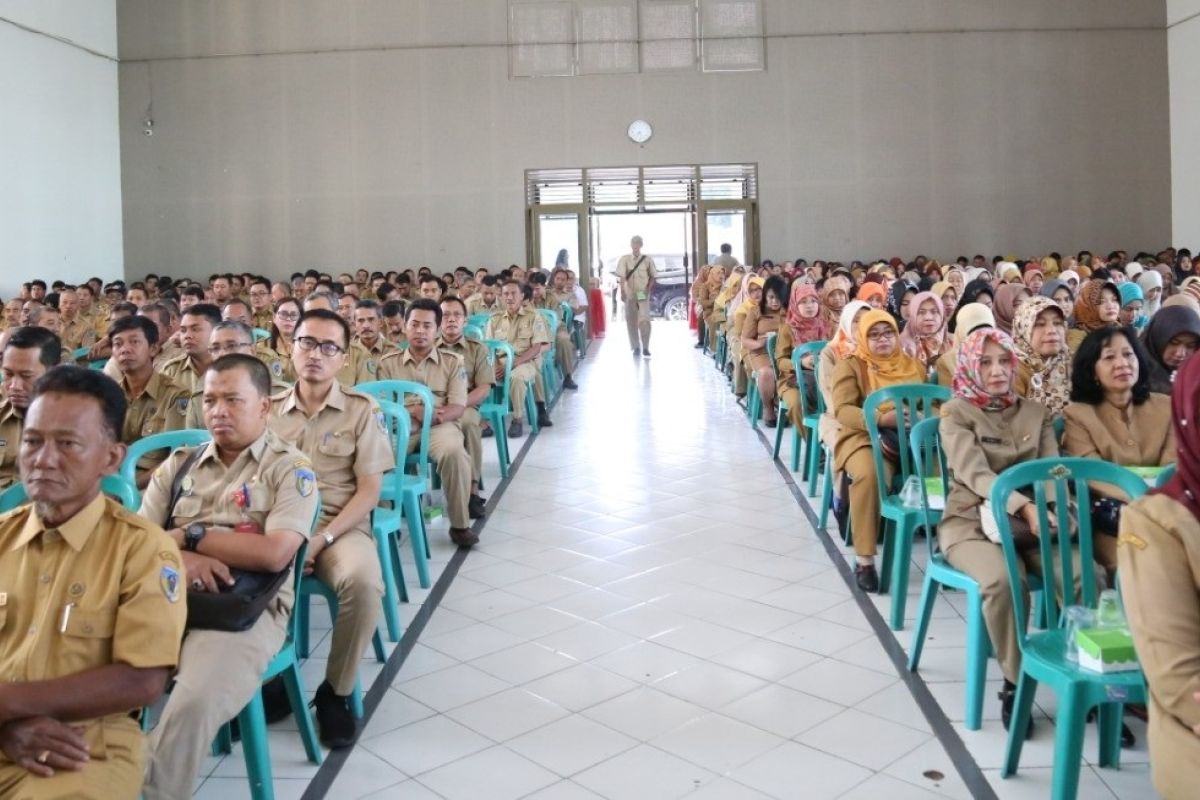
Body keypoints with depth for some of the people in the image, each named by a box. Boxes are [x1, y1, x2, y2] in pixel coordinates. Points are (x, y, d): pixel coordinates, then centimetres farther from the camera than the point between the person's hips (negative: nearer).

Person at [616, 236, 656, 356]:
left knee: (644, 320, -13)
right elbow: (622, 277, -6)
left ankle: (645, 348, -8)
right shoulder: (625, 259, 0)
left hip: (643, 295, -1)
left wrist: (648, 288, -6)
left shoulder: (647, 259, 2)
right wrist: (622, 292, -16)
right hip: (629, 294, 1)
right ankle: (636, 347, 17)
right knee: (631, 321, 5)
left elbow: (652, 276, 9)